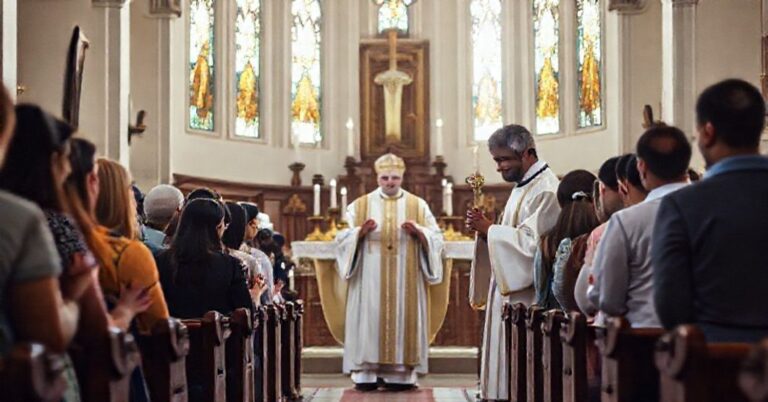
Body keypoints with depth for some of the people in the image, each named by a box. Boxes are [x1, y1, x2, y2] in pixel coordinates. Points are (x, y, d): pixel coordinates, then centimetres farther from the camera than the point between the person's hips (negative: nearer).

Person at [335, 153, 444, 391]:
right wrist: (361, 232, -16)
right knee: (369, 319, -4)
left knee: (404, 318, -2)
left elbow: (436, 239, 3)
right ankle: (366, 373, -1)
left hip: (405, 280, 0)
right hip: (370, 280, 0)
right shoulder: (359, 206, 8)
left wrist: (418, 231, -16)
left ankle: (401, 373, 2)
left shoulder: (418, 206, 8)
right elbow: (342, 239, 2)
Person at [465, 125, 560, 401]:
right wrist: (485, 230, 2)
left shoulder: (545, 190, -14)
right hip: (511, 290, 10)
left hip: (528, 297, -10)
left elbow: (529, 242, -22)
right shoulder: (524, 186, 18)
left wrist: (488, 228, -15)